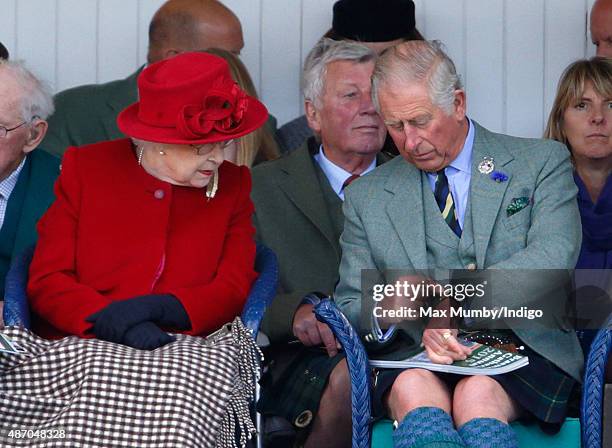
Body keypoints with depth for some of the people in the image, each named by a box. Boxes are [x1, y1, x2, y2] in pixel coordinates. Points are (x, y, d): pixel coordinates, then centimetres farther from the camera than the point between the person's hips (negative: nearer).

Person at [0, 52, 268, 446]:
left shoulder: (233, 185, 15)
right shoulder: (85, 168, 9)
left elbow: (235, 291, 6)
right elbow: (46, 281, 1)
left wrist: (155, 308, -14)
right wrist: (115, 324, -18)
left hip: (189, 349, 1)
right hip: (79, 348, -1)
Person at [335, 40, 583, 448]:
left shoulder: (542, 164, 9)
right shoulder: (367, 197, 17)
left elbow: (554, 259, -8)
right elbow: (350, 305, 14)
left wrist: (446, 295, -21)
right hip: (417, 359, 2)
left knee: (477, 394, -36)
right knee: (414, 389, -35)